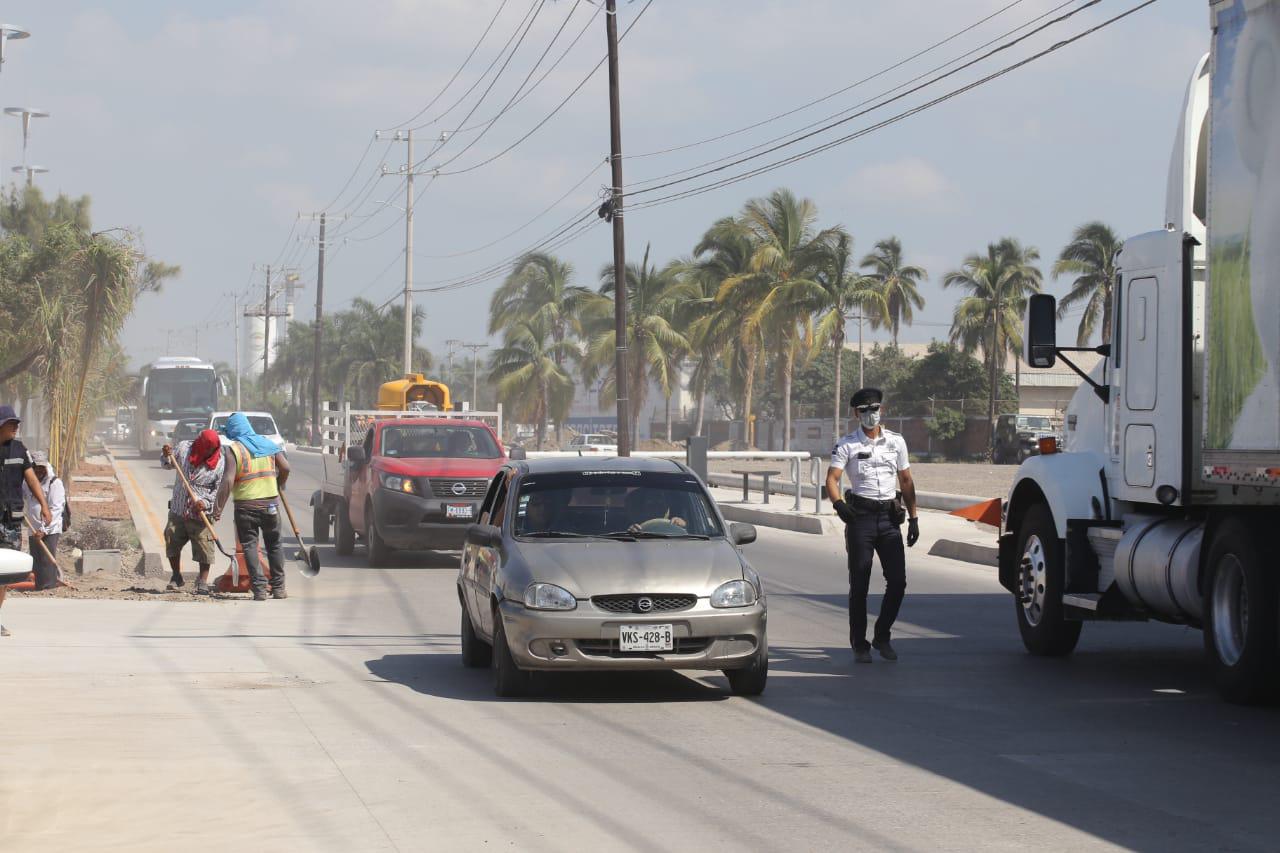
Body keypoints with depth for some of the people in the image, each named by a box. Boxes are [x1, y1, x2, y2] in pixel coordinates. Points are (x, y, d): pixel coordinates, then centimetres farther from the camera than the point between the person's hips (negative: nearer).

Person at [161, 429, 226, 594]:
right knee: (172, 542, 6)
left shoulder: (220, 462, -10)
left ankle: (202, 581, 12)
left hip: (200, 512, -3)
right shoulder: (184, 447, -3)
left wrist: (206, 502, -23)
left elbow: (219, 489, -8)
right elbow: (168, 464, 14)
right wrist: (166, 456, -9)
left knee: (204, 548, -3)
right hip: (178, 508, 3)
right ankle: (176, 578, 24)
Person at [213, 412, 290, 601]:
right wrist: (279, 486, 19)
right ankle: (278, 588, 17)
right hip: (269, 503, 4)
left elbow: (228, 481, -14)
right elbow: (285, 467, 1)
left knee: (250, 546, 2)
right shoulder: (268, 444, 8)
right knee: (274, 546, 15)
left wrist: (219, 507, -11)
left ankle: (260, 588, -7)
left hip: (245, 505, -4)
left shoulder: (232, 449, -6)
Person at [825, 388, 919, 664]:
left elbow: (906, 482, 16)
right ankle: (859, 644, 7)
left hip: (890, 517, 3)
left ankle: (882, 636, 16)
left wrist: (913, 517, 9)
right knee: (859, 584, -1)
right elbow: (832, 478, -10)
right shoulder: (846, 444, 1)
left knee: (898, 581, -2)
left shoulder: (896, 442, 12)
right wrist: (838, 503, -29)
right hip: (860, 516, -3)